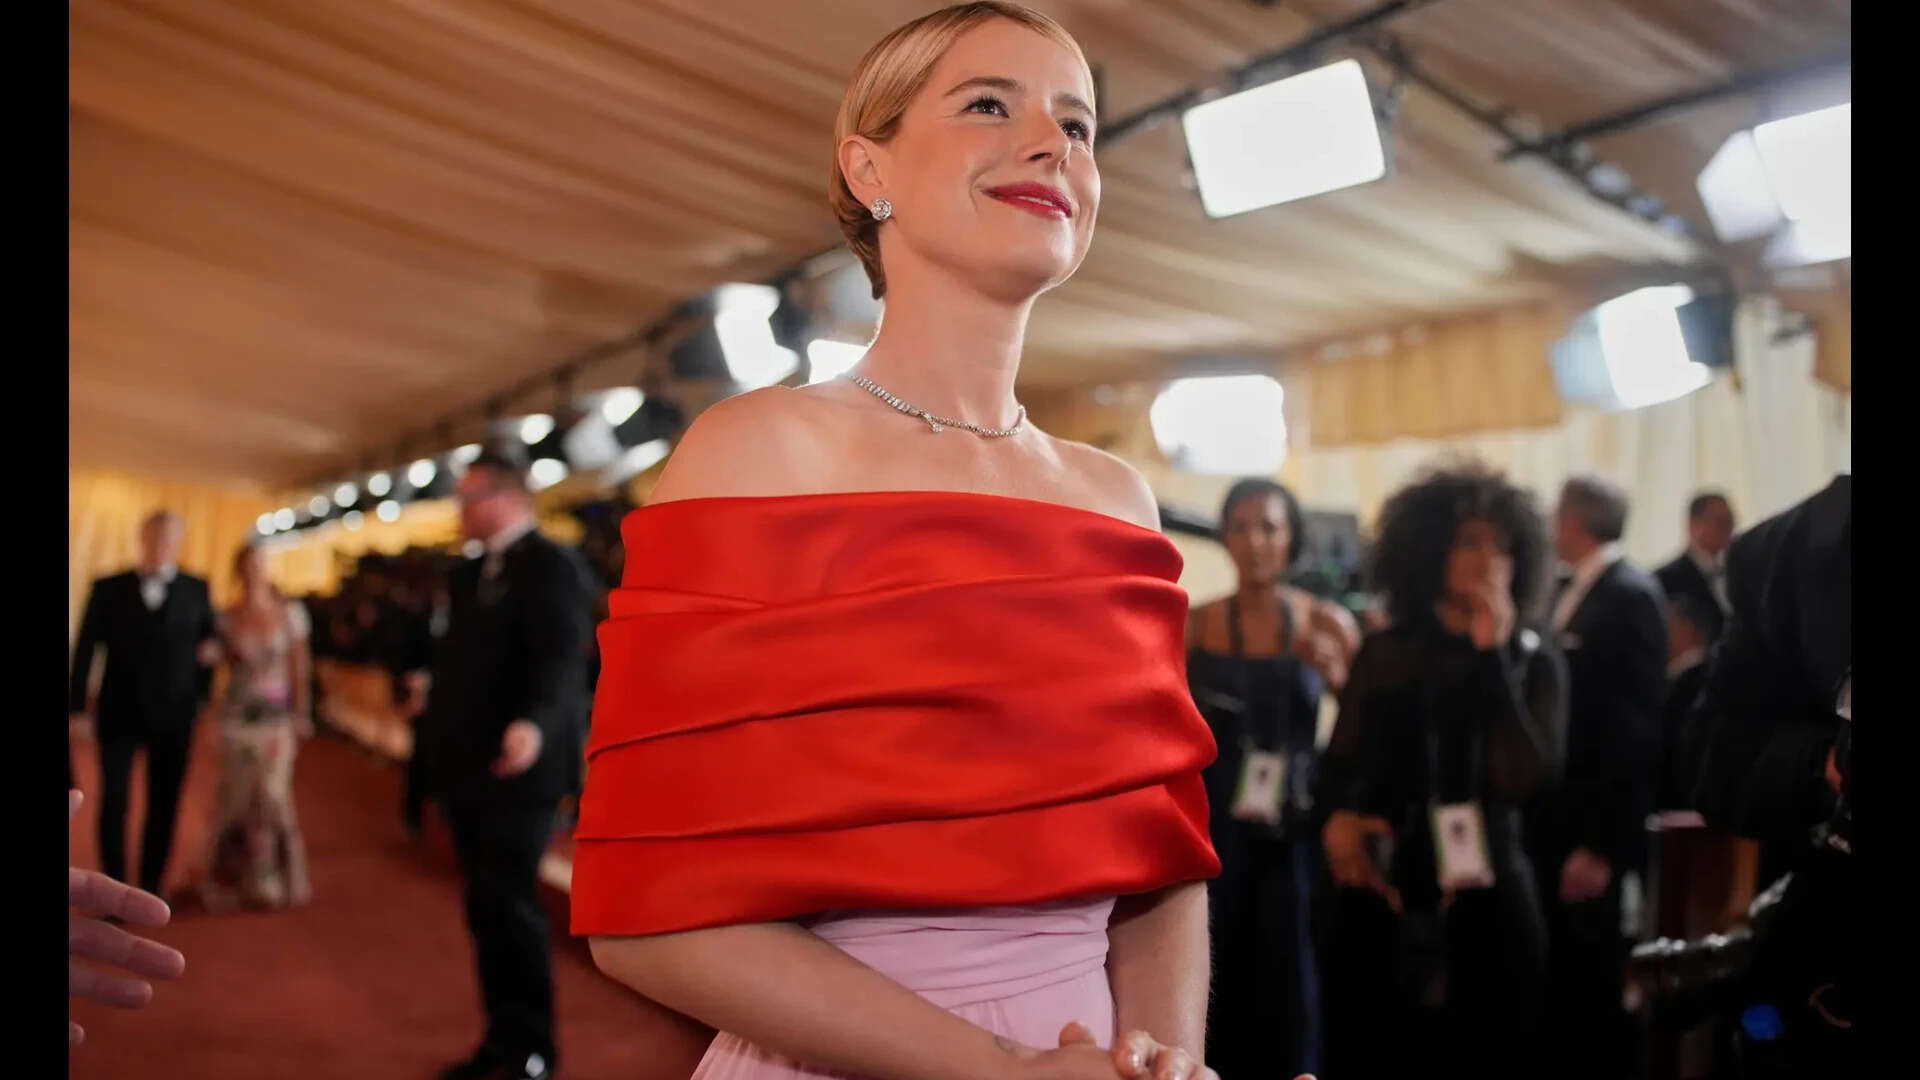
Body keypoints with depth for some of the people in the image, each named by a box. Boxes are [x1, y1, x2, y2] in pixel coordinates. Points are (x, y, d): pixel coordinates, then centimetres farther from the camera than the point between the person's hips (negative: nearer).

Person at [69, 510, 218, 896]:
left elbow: (210, 643, 7)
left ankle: (150, 889, 19)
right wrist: (78, 700, -2)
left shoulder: (196, 591, 3)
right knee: (113, 803, 2)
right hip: (118, 712, -1)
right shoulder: (108, 589, 2)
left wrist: (200, 697, 1)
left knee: (164, 806, 7)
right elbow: (86, 647, 2)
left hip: (173, 716, 1)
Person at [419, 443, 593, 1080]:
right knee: (485, 909, 13)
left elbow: (560, 659, -27)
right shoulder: (474, 573, 16)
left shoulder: (550, 565, -14)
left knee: (511, 907, -3)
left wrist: (535, 724, -43)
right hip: (468, 770, 9)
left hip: (514, 770, -9)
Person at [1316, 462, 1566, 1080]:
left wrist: (1492, 655, -14)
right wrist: (1335, 819, -11)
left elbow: (1524, 779, -15)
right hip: (1379, 901, 2)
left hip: (1485, 903, -1)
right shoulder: (1384, 654, 5)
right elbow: (1339, 763, 10)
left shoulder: (1534, 662, 0)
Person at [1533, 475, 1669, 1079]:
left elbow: (1633, 729, -20)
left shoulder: (1631, 597, -16)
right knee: (1557, 976, 15)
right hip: (1553, 822, 8)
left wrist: (1601, 843, -20)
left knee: (1587, 981, 5)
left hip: (1589, 832, -8)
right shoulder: (1574, 593, 10)